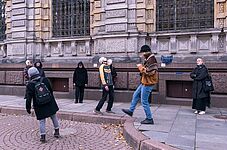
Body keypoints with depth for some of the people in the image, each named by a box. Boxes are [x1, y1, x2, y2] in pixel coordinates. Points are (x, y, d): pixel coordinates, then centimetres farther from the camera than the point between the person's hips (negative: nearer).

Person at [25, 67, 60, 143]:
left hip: (39, 106, -2)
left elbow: (29, 98, -9)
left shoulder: (30, 85, -9)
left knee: (42, 121, 8)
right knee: (54, 117, 19)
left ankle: (42, 136, 8)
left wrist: (28, 107, 1)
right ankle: (57, 132, 30)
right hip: (50, 104, 3)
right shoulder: (45, 80, -3)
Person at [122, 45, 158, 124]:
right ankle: (131, 110, 33)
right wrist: (141, 67, 4)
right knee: (135, 95, 20)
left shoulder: (151, 60, -19)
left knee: (144, 101, -3)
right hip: (144, 83, 11)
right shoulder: (148, 59, 14)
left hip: (148, 83, -11)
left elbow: (150, 72, -27)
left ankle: (149, 119, 8)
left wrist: (141, 67, -14)